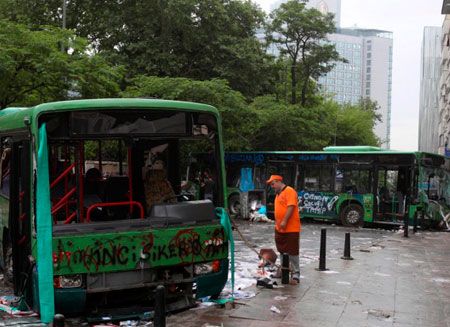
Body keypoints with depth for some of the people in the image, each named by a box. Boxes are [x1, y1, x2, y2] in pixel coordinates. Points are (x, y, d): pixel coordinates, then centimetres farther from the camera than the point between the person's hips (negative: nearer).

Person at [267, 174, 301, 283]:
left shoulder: (289, 191, -12)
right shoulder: (278, 193, 17)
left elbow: (291, 207, -22)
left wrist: (284, 221, -24)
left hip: (291, 228, -9)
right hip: (280, 228, 9)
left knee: (292, 251, -5)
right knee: (282, 250, 16)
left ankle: (296, 273, 1)